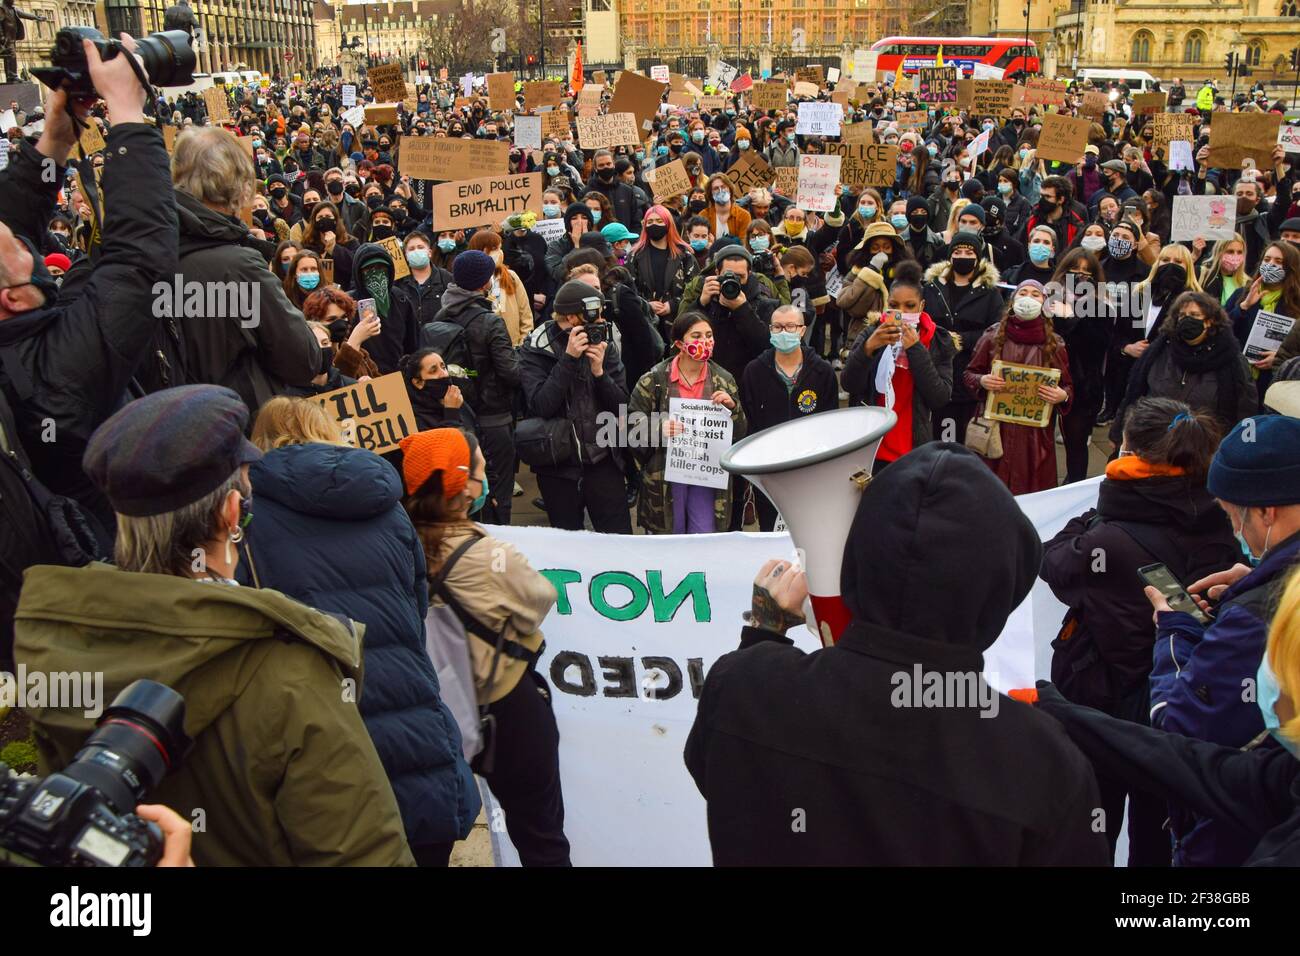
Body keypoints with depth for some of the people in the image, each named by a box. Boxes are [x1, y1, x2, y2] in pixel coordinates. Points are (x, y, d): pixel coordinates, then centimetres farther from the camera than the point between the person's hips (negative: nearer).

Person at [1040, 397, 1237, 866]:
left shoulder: (1109, 542, -28)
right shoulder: (1219, 534, -11)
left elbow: (1051, 561, -10)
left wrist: (1095, 515, -3)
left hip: (1108, 704, -4)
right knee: (1157, 833, 23)